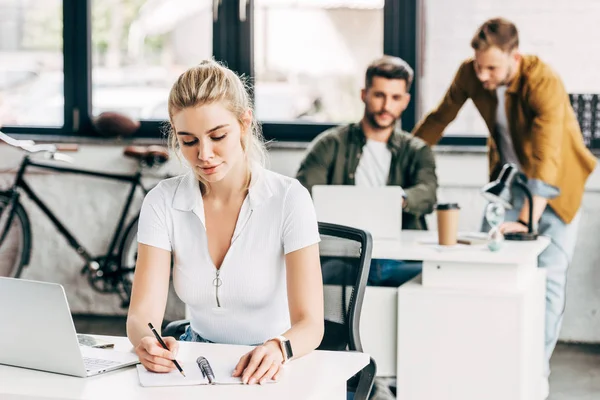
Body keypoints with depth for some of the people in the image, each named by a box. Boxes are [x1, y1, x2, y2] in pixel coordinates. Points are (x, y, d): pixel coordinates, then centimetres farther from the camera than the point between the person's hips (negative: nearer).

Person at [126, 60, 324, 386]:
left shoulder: (288, 200, -11)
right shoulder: (163, 202, -3)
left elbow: (310, 324, -16)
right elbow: (143, 314, -11)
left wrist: (277, 349, -38)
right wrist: (147, 343, -34)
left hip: (272, 371, -2)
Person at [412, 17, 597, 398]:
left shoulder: (545, 83, -33)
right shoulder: (470, 73, -17)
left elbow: (547, 157, -42)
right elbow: (440, 117, 1)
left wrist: (527, 220, -51)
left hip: (557, 181, -5)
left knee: (549, 275, -7)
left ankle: (537, 369, 3)